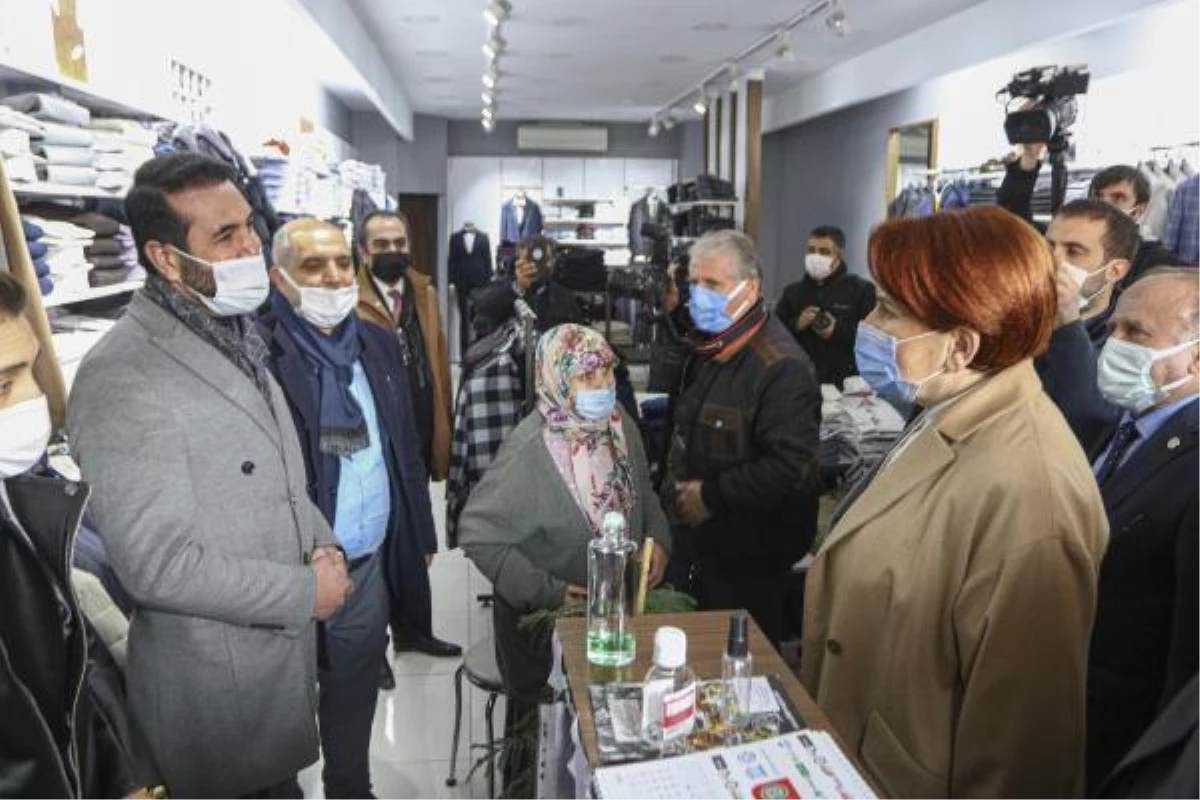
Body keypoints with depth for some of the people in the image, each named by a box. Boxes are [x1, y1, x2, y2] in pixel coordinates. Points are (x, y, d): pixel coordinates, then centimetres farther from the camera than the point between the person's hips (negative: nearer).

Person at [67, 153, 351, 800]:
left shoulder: (235, 337, 6)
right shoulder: (120, 377, -23)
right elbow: (158, 565, -25)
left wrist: (320, 542, -2)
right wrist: (305, 593, -17)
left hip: (284, 653, 7)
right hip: (214, 687, -7)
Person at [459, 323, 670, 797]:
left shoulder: (619, 424, -8)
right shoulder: (530, 451, -28)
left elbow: (642, 493, 8)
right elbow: (477, 534, -23)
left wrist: (657, 539, -10)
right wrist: (544, 592, -24)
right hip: (545, 617, -6)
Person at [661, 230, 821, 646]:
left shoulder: (781, 366, -22)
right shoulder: (708, 352, 9)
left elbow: (791, 467, -29)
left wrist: (712, 495, -20)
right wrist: (675, 489, 10)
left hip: (748, 563, -8)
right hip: (694, 543, 8)